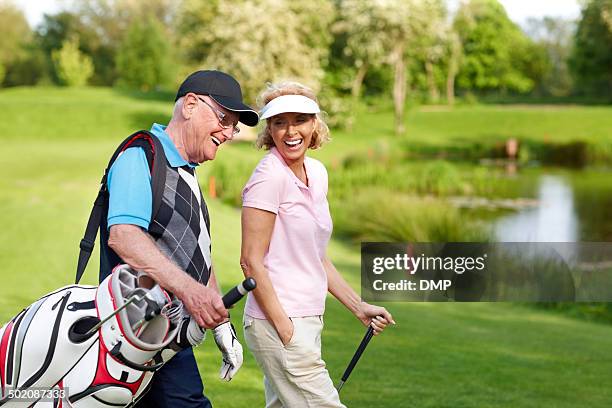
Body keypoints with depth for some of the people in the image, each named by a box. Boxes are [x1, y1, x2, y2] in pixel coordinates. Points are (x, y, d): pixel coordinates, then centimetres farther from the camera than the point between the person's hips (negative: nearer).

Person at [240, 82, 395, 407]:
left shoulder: (317, 173, 11)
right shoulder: (270, 175, -13)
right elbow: (251, 261, -15)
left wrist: (359, 307, 16)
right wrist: (284, 328, -18)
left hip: (307, 320, 8)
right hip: (278, 322, -8)